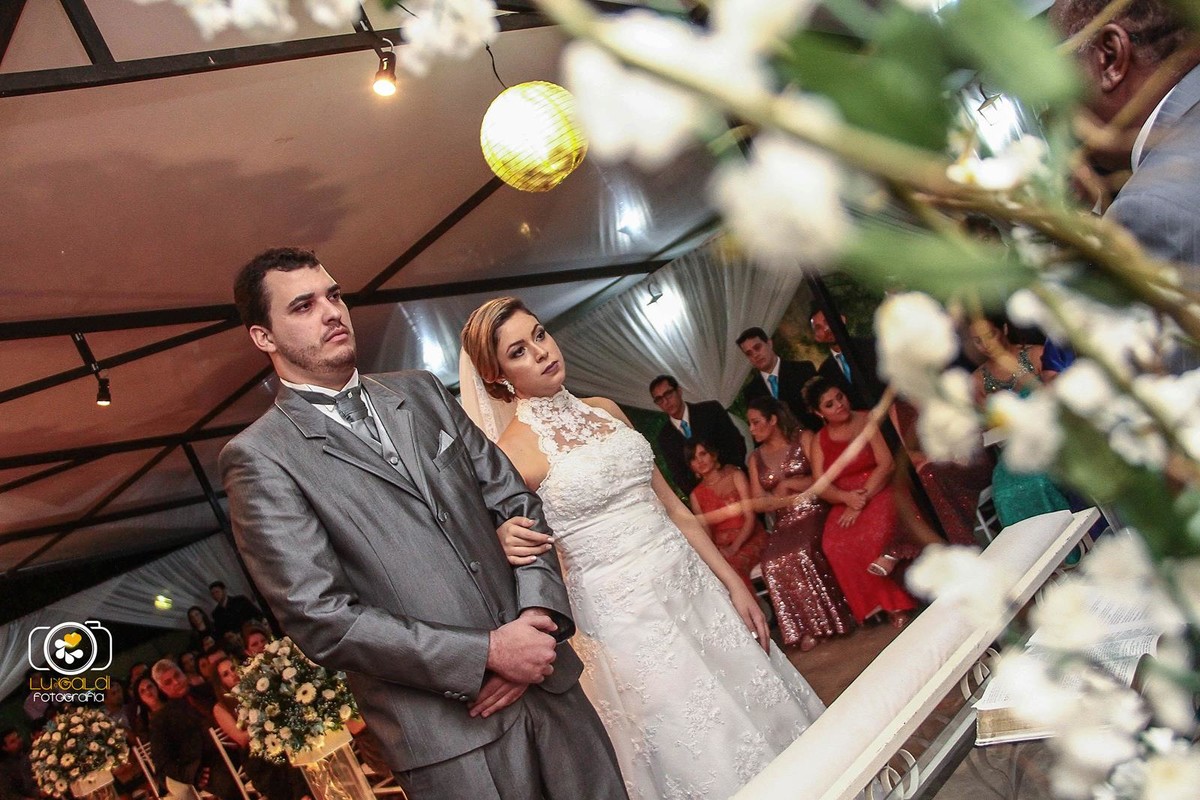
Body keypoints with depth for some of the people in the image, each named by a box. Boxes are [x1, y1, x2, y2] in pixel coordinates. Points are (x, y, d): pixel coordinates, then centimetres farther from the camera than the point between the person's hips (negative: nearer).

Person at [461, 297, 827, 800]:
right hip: (624, 613, -6)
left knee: (772, 720, 14)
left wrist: (733, 583, 9)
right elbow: (510, 549, -4)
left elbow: (671, 505, 11)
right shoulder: (513, 449, -10)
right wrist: (505, 543, -27)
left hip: (693, 584, 6)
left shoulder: (605, 411, 7)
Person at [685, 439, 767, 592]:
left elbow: (750, 517, -4)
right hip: (720, 546, 3)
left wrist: (734, 548, -17)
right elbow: (705, 532, 5)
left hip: (748, 540, -3)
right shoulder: (696, 495, 11)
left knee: (733, 566, -34)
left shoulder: (735, 475, 3)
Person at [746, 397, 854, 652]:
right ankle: (806, 628, -21)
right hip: (784, 522, 3)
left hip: (814, 512, -3)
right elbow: (758, 501, 12)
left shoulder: (803, 439, 5)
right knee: (773, 562, -28)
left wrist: (786, 484, -6)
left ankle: (826, 620, -20)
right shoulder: (756, 458, 17)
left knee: (802, 552, -34)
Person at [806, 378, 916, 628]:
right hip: (844, 503, 4)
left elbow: (886, 464, -8)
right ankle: (891, 605, -18)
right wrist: (846, 498, -18)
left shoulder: (868, 421, 2)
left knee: (877, 530, -40)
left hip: (879, 493, -3)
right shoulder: (820, 440, 12)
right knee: (835, 545, -28)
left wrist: (862, 501, -18)